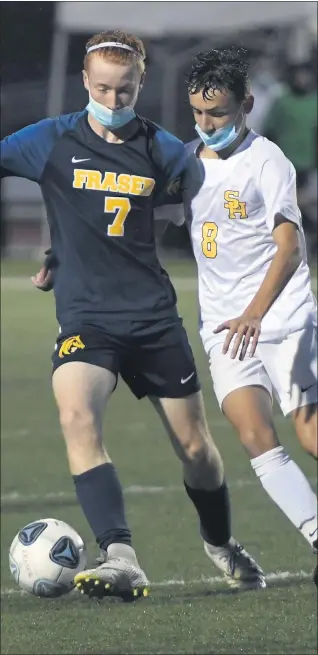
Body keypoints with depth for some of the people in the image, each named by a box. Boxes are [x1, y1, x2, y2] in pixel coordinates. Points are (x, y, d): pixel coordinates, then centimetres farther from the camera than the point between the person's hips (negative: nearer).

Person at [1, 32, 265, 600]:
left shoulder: (161, 150, 3)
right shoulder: (52, 142, -1)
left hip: (155, 316, 2)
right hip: (85, 319, -2)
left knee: (195, 447, 9)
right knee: (77, 418, -29)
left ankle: (220, 544, 38)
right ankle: (121, 560, -34)